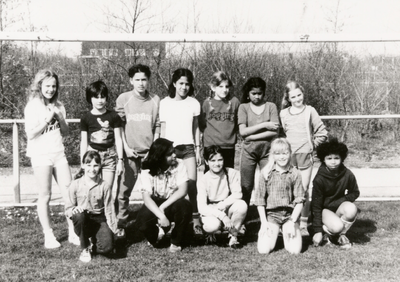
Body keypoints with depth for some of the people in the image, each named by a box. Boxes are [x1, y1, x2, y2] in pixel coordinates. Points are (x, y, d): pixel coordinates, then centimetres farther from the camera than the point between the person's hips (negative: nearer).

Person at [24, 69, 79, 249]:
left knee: (69, 193, 1)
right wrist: (47, 119, -14)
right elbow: (30, 134, -9)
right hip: (41, 155, -4)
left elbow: (65, 132, 10)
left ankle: (73, 233, 8)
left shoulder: (58, 106, 10)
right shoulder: (32, 106, -3)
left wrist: (60, 118, -7)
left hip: (59, 154, 4)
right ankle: (48, 236, 9)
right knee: (45, 196, 0)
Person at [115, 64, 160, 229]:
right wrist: (126, 147, -6)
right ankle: (120, 222, 12)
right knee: (124, 189, 1)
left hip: (149, 152, 1)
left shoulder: (155, 100, 4)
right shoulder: (123, 99, -1)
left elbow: (157, 127, 8)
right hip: (130, 152, -1)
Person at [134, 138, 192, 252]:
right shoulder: (147, 171, -13)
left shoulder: (179, 165, -10)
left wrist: (163, 207, -29)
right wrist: (161, 216, -37)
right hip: (154, 205, -1)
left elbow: (183, 190, -20)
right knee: (141, 222, -31)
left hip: (173, 203, 1)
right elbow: (146, 197, -22)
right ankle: (157, 234, 8)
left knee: (185, 207, -34)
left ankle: (176, 242, -7)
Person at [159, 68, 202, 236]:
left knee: (191, 183, -12)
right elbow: (163, 129, 9)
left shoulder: (194, 103, 6)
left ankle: (195, 219, -5)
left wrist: (197, 150, 8)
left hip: (188, 147, 0)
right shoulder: (165, 103, 4)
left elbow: (196, 128, 12)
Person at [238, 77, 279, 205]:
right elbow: (242, 131, -5)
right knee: (246, 187, 3)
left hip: (267, 150, 0)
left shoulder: (270, 106, 5)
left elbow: (275, 131, -5)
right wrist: (264, 125, -10)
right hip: (248, 151, 0)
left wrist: (252, 136, -9)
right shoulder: (243, 107, 6)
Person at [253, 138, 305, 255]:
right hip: (271, 214, 0)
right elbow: (260, 199, 3)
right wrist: (263, 222, -4)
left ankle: (287, 235, 18)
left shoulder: (295, 174, 0)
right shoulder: (266, 173, 1)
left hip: (290, 214, 0)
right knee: (263, 249, -15)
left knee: (295, 250, -16)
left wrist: (292, 222, -11)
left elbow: (299, 200, -1)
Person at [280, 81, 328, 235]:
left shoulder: (310, 111, 3)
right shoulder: (283, 114, 8)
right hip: (288, 155, 2)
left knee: (304, 190, -3)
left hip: (305, 155, -2)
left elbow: (322, 132, 5)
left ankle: (303, 224, 2)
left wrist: (312, 145, 2)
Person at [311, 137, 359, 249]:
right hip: (323, 209, -3)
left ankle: (340, 235, -6)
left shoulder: (348, 175, -13)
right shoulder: (319, 179, -20)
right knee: (337, 226, -32)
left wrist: (337, 203, -16)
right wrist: (317, 231, -16)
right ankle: (326, 232, 5)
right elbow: (316, 205, -15)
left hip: (338, 206, 3)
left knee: (351, 209, -31)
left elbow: (355, 193, 3)